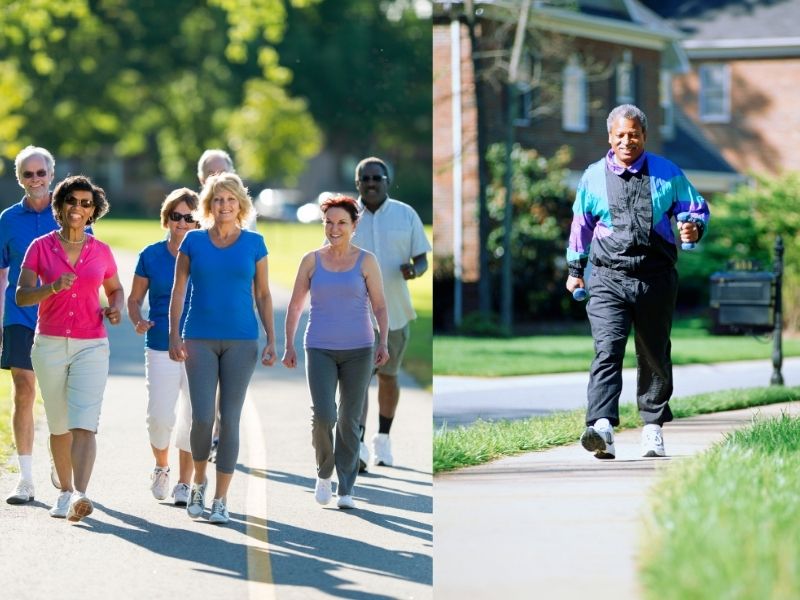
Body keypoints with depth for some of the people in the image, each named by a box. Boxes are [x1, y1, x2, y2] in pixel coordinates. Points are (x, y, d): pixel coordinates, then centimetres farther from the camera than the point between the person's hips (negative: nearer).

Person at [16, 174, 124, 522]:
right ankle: (65, 491, 28)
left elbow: (115, 289, 21)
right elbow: (21, 297, -7)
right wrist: (53, 287, -25)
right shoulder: (41, 247, 0)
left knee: (84, 425, -16)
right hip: (49, 345, 1)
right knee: (59, 426, 11)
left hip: (91, 347, -1)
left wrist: (115, 308, -1)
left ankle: (80, 497, -28)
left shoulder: (101, 252, 4)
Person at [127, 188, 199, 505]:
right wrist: (138, 321, -9)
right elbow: (135, 298, 11)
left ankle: (184, 483, 13)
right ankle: (161, 467, 22)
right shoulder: (151, 256, 4)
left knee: (193, 419, 0)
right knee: (160, 416, -7)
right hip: (161, 348, 0)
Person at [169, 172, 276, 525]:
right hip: (200, 340, 0)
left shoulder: (254, 244, 4)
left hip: (241, 342, 0)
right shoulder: (193, 242, 3)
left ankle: (221, 499, 5)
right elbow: (178, 291, 4)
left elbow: (263, 295, 7)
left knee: (229, 419, -1)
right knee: (202, 417, -8)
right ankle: (198, 481, 19)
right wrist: (174, 336, -4)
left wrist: (271, 340, 1)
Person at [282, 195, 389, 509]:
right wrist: (289, 346, 4)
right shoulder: (311, 261, 4)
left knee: (350, 420, 2)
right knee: (323, 415, -15)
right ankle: (324, 472, 11)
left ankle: (346, 489, 10)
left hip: (358, 350, 0)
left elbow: (380, 307, 1)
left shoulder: (366, 261, 1)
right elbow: (295, 306, 10)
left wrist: (383, 343, -13)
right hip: (320, 350, 0)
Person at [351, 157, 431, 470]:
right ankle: (358, 446, -17)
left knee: (388, 375, 13)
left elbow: (422, 259, 3)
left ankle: (383, 439, 29)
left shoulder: (406, 215, 0)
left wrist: (414, 269, -19)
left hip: (394, 311, 2)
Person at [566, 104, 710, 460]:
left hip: (656, 279, 1)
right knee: (608, 351, -18)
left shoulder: (667, 174, 6)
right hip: (609, 277, -1)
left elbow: (697, 207, 14)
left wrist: (694, 227, -10)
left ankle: (653, 427, 25)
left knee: (654, 356, 10)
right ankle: (602, 429, -31)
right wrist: (575, 269, 26)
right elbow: (581, 224, 20)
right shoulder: (594, 177, 8)